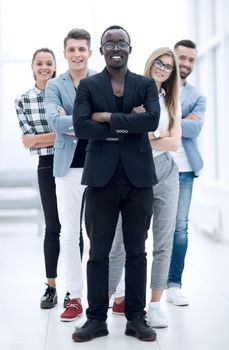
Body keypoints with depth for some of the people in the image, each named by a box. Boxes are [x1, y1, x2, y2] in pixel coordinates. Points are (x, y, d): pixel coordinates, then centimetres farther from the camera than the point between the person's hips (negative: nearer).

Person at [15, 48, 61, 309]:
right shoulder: (22, 101, 5)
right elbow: (28, 141, -3)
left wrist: (39, 138, -12)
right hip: (47, 166, 1)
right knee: (53, 226, 5)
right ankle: (51, 287, 13)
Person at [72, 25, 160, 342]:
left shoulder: (146, 85, 9)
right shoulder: (88, 86, 6)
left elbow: (153, 119, -10)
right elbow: (80, 126, -9)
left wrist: (109, 118, -11)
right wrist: (127, 127, -9)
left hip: (138, 178, 1)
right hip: (102, 178, -1)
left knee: (136, 252, 7)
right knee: (98, 253, 4)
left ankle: (136, 317, 17)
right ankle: (96, 319, 13)